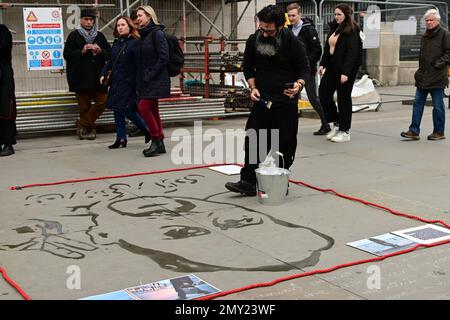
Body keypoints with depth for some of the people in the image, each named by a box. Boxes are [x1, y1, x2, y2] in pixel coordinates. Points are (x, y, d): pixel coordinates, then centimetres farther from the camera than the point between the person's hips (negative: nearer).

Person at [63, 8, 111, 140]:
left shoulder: (100, 36, 14)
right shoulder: (74, 36, 4)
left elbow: (110, 54, 12)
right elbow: (67, 55, -3)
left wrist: (100, 51, -8)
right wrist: (82, 51, -15)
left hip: (97, 78, 3)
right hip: (80, 78, -3)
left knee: (102, 102, -6)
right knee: (84, 106, 0)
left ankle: (82, 124, 5)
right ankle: (90, 129, 14)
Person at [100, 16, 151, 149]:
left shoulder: (135, 42, -11)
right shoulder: (116, 42, 12)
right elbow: (110, 61, 19)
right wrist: (104, 74, 9)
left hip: (128, 82, -8)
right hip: (116, 82, 8)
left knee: (128, 110, -7)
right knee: (117, 109, 8)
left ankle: (148, 130, 14)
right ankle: (121, 139, 16)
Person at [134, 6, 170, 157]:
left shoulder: (157, 33, -10)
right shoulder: (143, 35, 15)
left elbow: (164, 57, -17)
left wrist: (151, 75, -18)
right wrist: (140, 79, 9)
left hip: (156, 80, -8)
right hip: (145, 80, 9)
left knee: (143, 107, -14)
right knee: (153, 110, 8)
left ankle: (156, 140, -5)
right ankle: (159, 144, 13)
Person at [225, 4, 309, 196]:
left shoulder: (293, 42, -11)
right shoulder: (253, 40, -1)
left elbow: (304, 69, -3)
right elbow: (248, 67, 12)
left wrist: (298, 84, -23)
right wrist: (253, 87, -2)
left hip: (286, 102, -3)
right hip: (262, 100, 3)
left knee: (285, 144, 2)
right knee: (253, 139, -2)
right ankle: (249, 182, 3)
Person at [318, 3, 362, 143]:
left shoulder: (351, 31, -11)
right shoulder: (334, 28, 13)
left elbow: (352, 52, -17)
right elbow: (327, 48, 16)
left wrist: (346, 72, -23)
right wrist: (323, 64, 5)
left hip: (346, 69, -8)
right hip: (332, 67, 8)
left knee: (343, 98, -1)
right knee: (323, 92, 1)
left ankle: (344, 131, 9)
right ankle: (335, 123, 16)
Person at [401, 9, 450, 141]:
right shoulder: (425, 36, 18)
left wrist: (439, 64, -17)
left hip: (437, 77, -7)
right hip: (423, 76, 7)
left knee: (438, 105, 1)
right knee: (417, 103, 4)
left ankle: (439, 132, 11)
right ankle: (414, 131, 6)